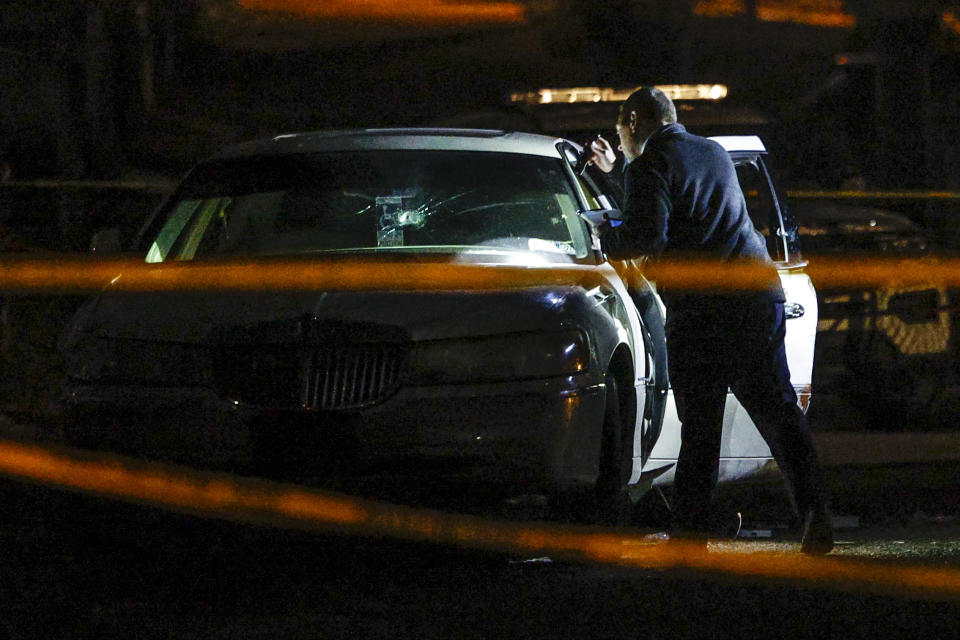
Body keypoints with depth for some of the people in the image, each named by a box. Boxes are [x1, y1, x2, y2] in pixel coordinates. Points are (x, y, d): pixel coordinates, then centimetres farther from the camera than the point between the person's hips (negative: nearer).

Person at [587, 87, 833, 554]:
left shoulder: (648, 167, -3)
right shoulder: (714, 154, 21)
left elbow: (646, 236, -16)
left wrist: (606, 236, 4)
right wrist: (617, 173, 43)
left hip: (702, 311, -6)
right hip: (761, 296, 6)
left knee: (700, 427, -1)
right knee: (778, 411, 5)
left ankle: (690, 534, 3)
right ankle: (813, 513, -7)